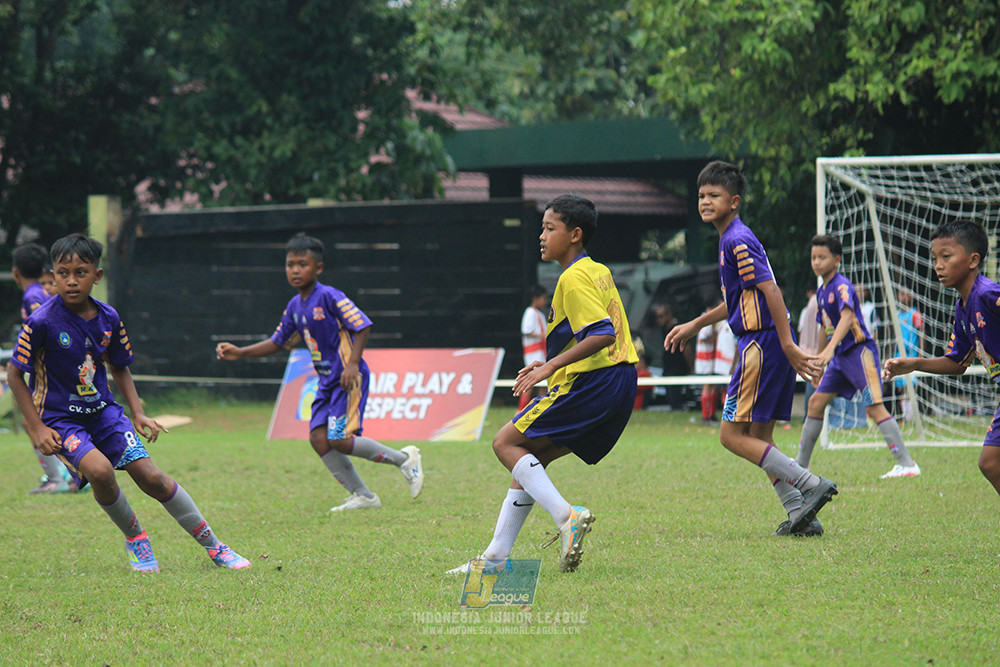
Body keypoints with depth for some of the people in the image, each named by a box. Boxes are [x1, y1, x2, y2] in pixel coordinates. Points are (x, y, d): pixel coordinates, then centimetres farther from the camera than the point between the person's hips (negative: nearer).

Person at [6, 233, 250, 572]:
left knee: (151, 477, -7)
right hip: (59, 418, -4)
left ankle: (212, 545, 6)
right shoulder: (42, 322, -18)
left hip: (103, 409, 4)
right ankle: (134, 537, -4)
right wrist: (36, 429, -14)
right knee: (99, 469, -30)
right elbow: (14, 374, -10)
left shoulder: (108, 318, -3)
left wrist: (138, 413, 4)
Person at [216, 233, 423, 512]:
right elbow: (277, 342, 21)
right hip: (327, 381, 9)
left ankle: (403, 459, 1)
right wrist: (239, 353, 12)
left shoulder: (330, 297, -14)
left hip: (348, 378, -9)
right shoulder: (295, 306, 11)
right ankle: (363, 496, 7)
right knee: (319, 438, -1)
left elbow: (362, 326, -15)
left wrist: (352, 364, -23)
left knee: (340, 440, -16)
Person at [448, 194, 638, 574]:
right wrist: (553, 365, 23)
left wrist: (552, 366, -22)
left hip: (591, 384, -10)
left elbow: (602, 334, -23)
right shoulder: (599, 272, 19)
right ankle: (497, 557, 13)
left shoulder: (574, 278, -11)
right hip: (621, 384, 10)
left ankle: (566, 516, -17)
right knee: (530, 457, 13)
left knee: (506, 443, -2)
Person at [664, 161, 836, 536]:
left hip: (762, 344, -10)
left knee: (732, 435, -8)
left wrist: (788, 345, -25)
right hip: (760, 346, 10)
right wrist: (693, 326, 36)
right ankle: (801, 515, 8)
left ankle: (811, 485, -13)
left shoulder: (738, 241, -12)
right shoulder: (730, 239, 19)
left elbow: (770, 291, -20)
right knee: (759, 439, 11)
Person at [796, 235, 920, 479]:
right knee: (816, 401, 8)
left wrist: (830, 348, -43)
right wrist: (818, 366, 29)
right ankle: (801, 464, 17)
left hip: (859, 351, -9)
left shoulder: (842, 287, -13)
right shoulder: (822, 291, 15)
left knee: (874, 406, -15)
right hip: (840, 357, 9)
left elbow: (847, 317, -30)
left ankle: (907, 464, -17)